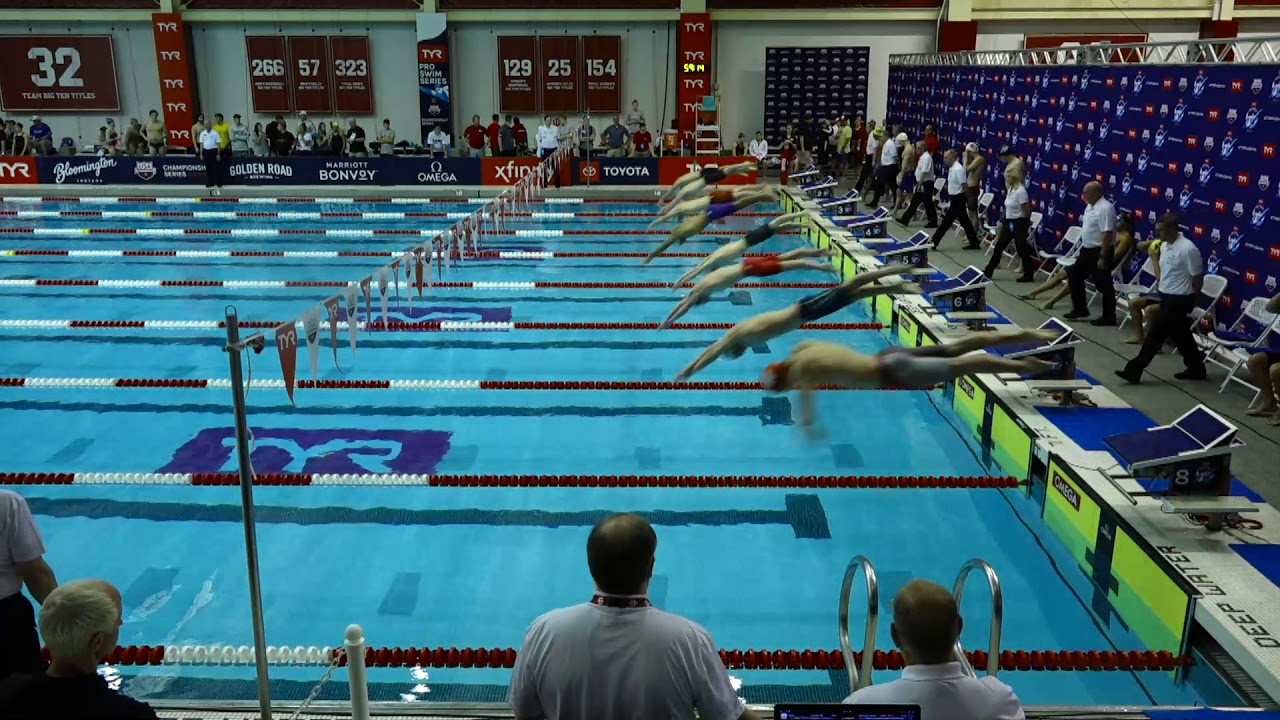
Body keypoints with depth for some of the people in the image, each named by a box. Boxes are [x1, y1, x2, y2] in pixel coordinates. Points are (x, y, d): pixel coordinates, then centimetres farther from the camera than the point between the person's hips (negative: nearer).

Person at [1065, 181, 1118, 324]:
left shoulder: (1105, 208, -22)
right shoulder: (1090, 206, 9)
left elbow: (1107, 234, -26)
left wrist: (1103, 257, -27)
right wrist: (1083, 222, 6)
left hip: (1100, 251, -10)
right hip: (1087, 250, 10)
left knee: (1104, 285, -1)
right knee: (1074, 275, 15)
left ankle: (1108, 317, 9)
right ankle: (1080, 309, 26)